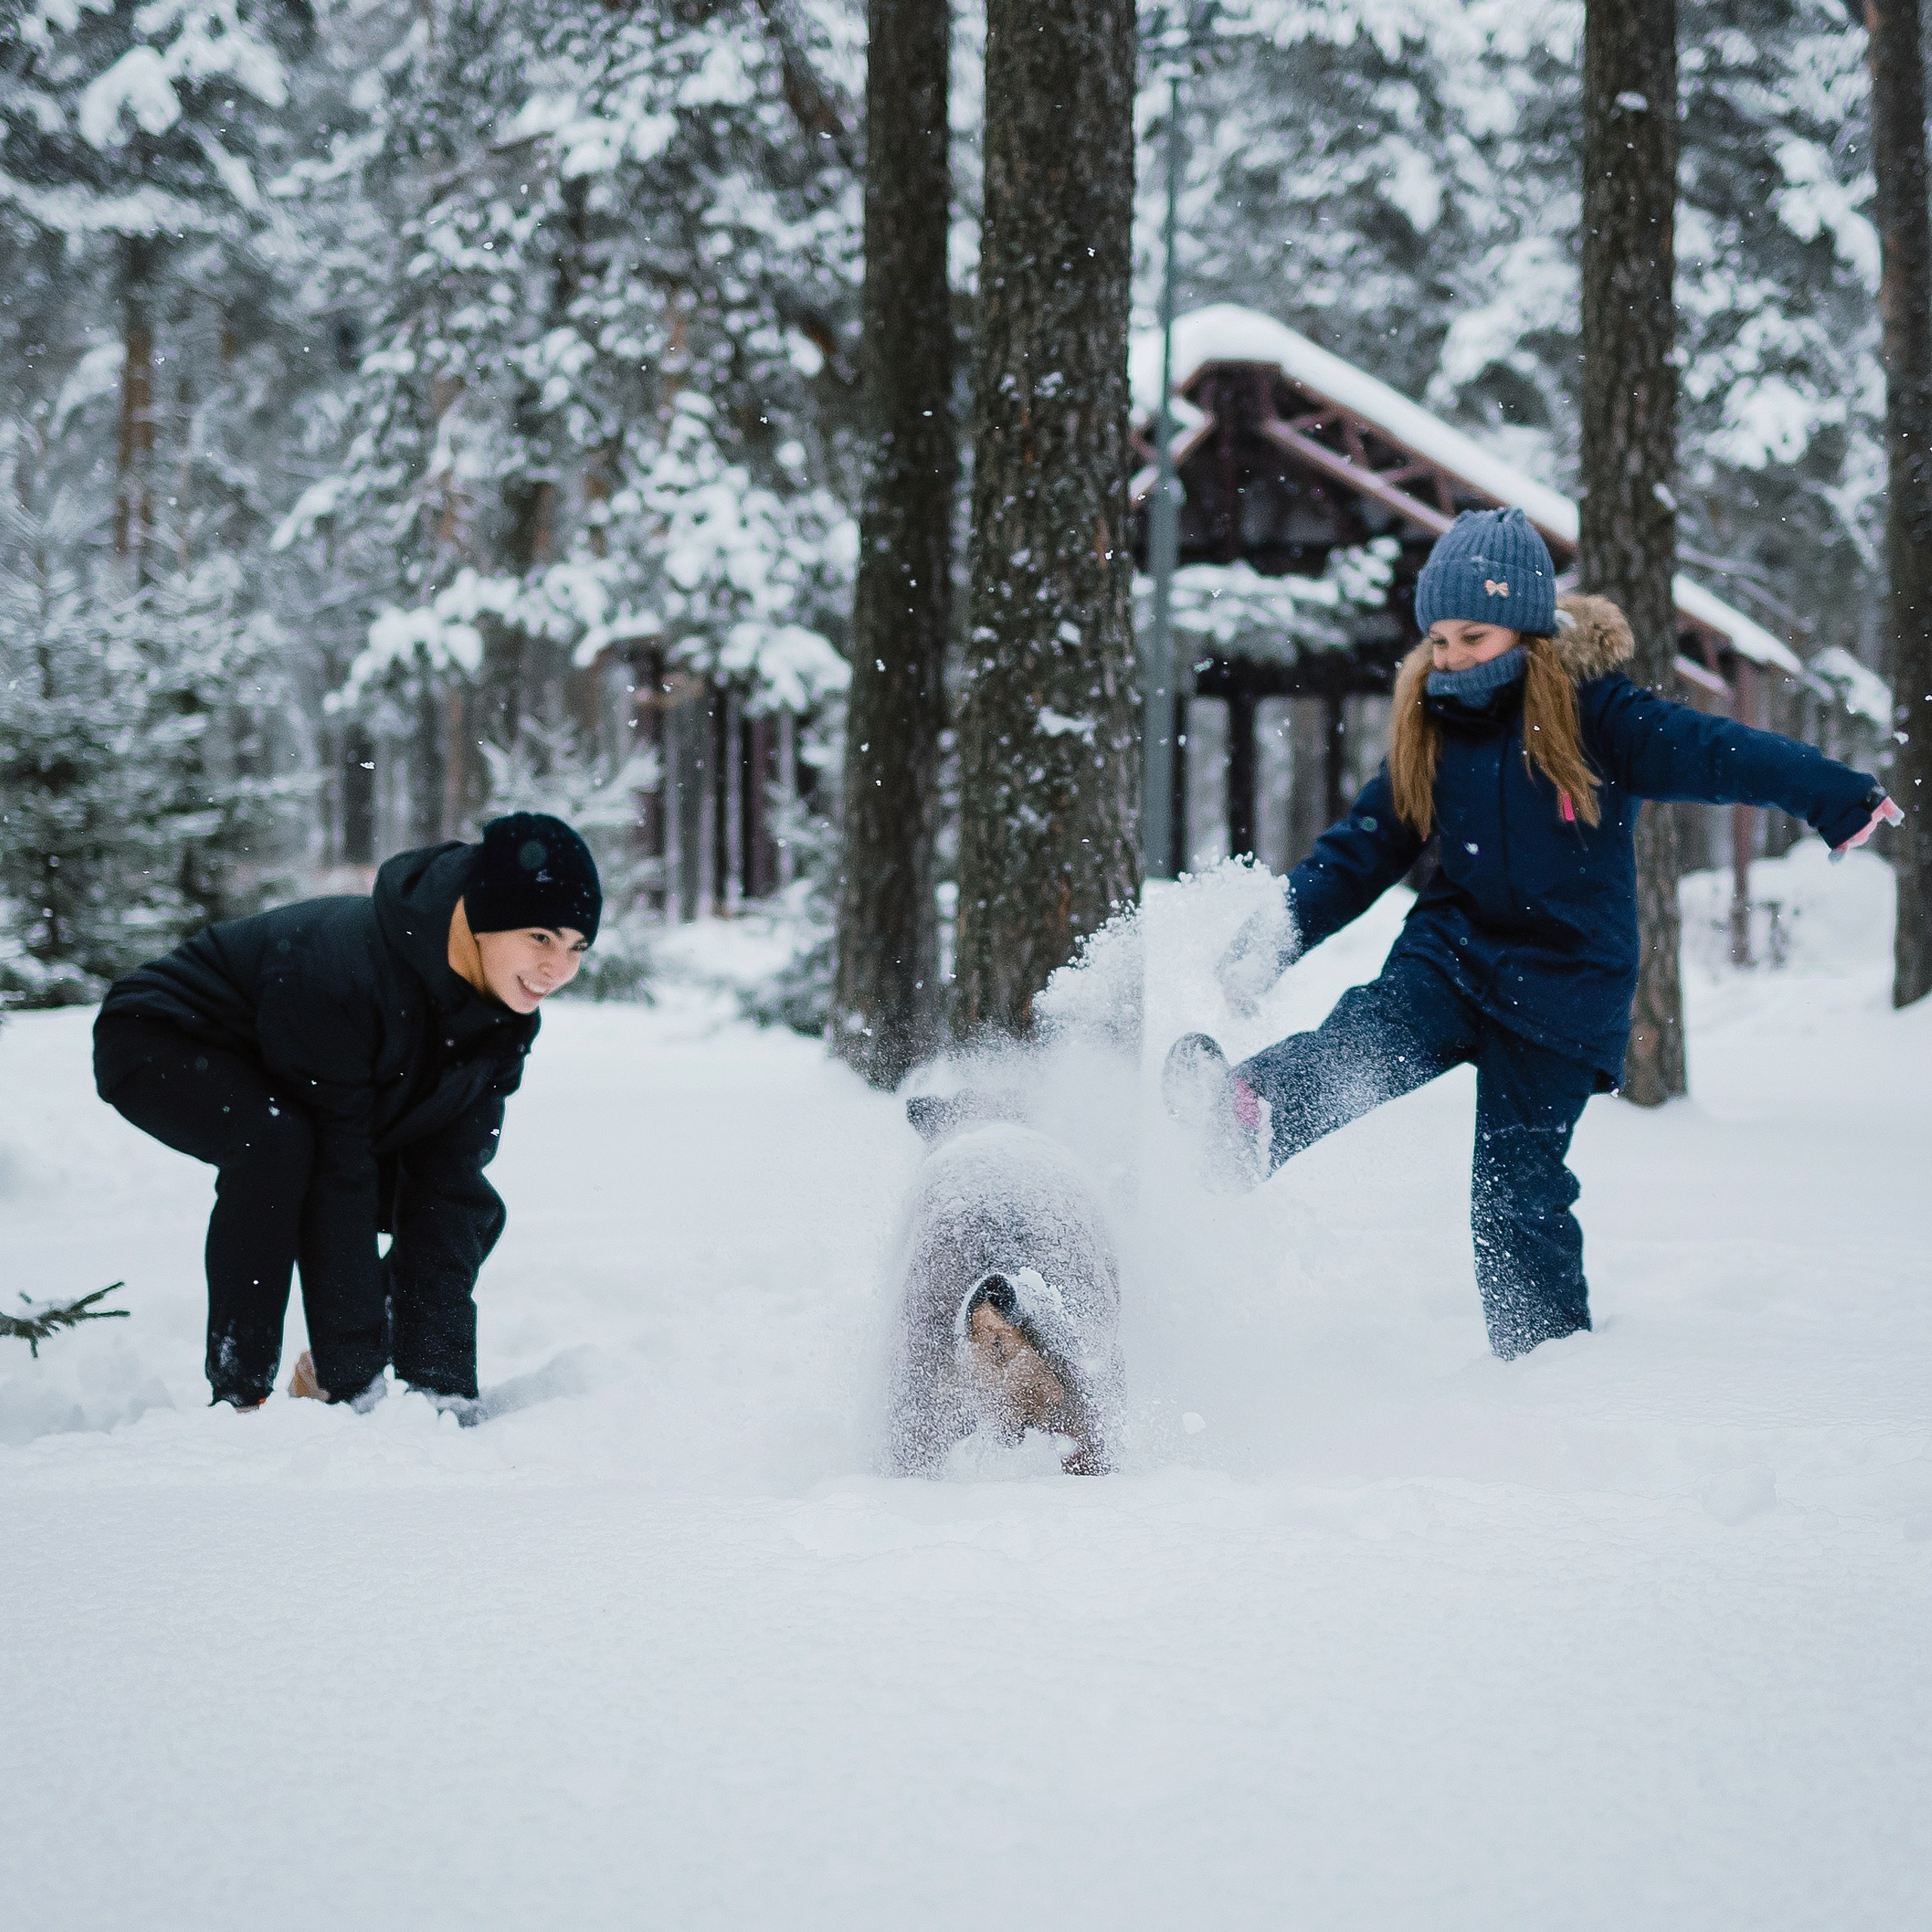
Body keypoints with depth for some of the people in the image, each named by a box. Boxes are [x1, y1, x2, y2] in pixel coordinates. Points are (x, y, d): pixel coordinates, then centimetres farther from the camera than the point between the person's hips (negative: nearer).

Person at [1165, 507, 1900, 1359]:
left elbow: (1711, 752, -18)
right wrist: (1270, 940, 3)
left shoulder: (1592, 715, -9)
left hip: (1562, 985, -3)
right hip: (1455, 952, 3)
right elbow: (1360, 849, 12)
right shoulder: (1431, 733, 6)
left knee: (1518, 1191, -4)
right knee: (1371, 1033, -29)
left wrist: (1834, 796, -32)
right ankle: (1247, 1111, -57)